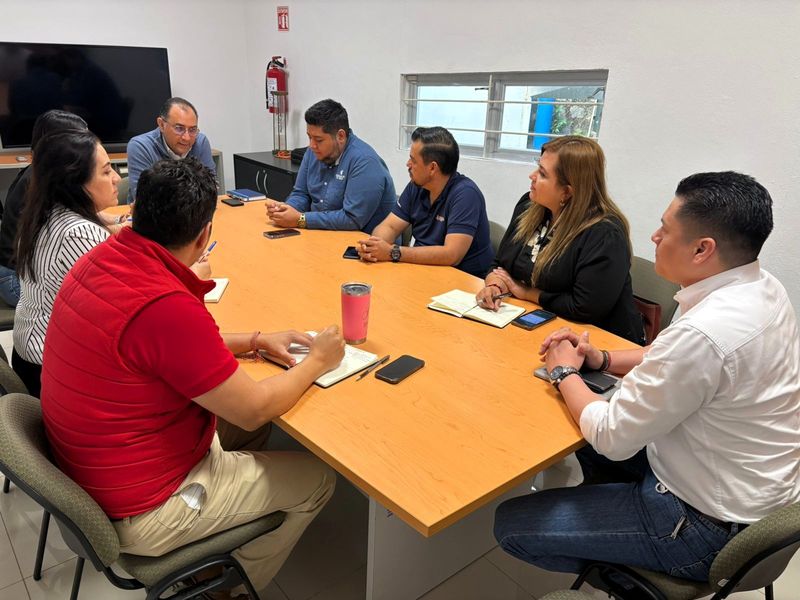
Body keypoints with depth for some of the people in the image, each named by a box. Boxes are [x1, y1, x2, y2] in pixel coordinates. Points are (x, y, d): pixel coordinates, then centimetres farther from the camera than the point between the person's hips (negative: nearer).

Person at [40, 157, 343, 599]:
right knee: (317, 479, 5)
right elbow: (253, 411, -23)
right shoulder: (165, 305, -34)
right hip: (138, 513, -8)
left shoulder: (101, 259, -7)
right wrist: (317, 361, -8)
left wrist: (254, 341, 4)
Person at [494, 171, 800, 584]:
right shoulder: (763, 288, -5)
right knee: (585, 428, 25)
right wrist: (601, 359, -1)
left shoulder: (705, 332, -35)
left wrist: (564, 372, -9)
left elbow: (611, 438, -25)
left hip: (708, 525, -9)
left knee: (510, 524, -4)